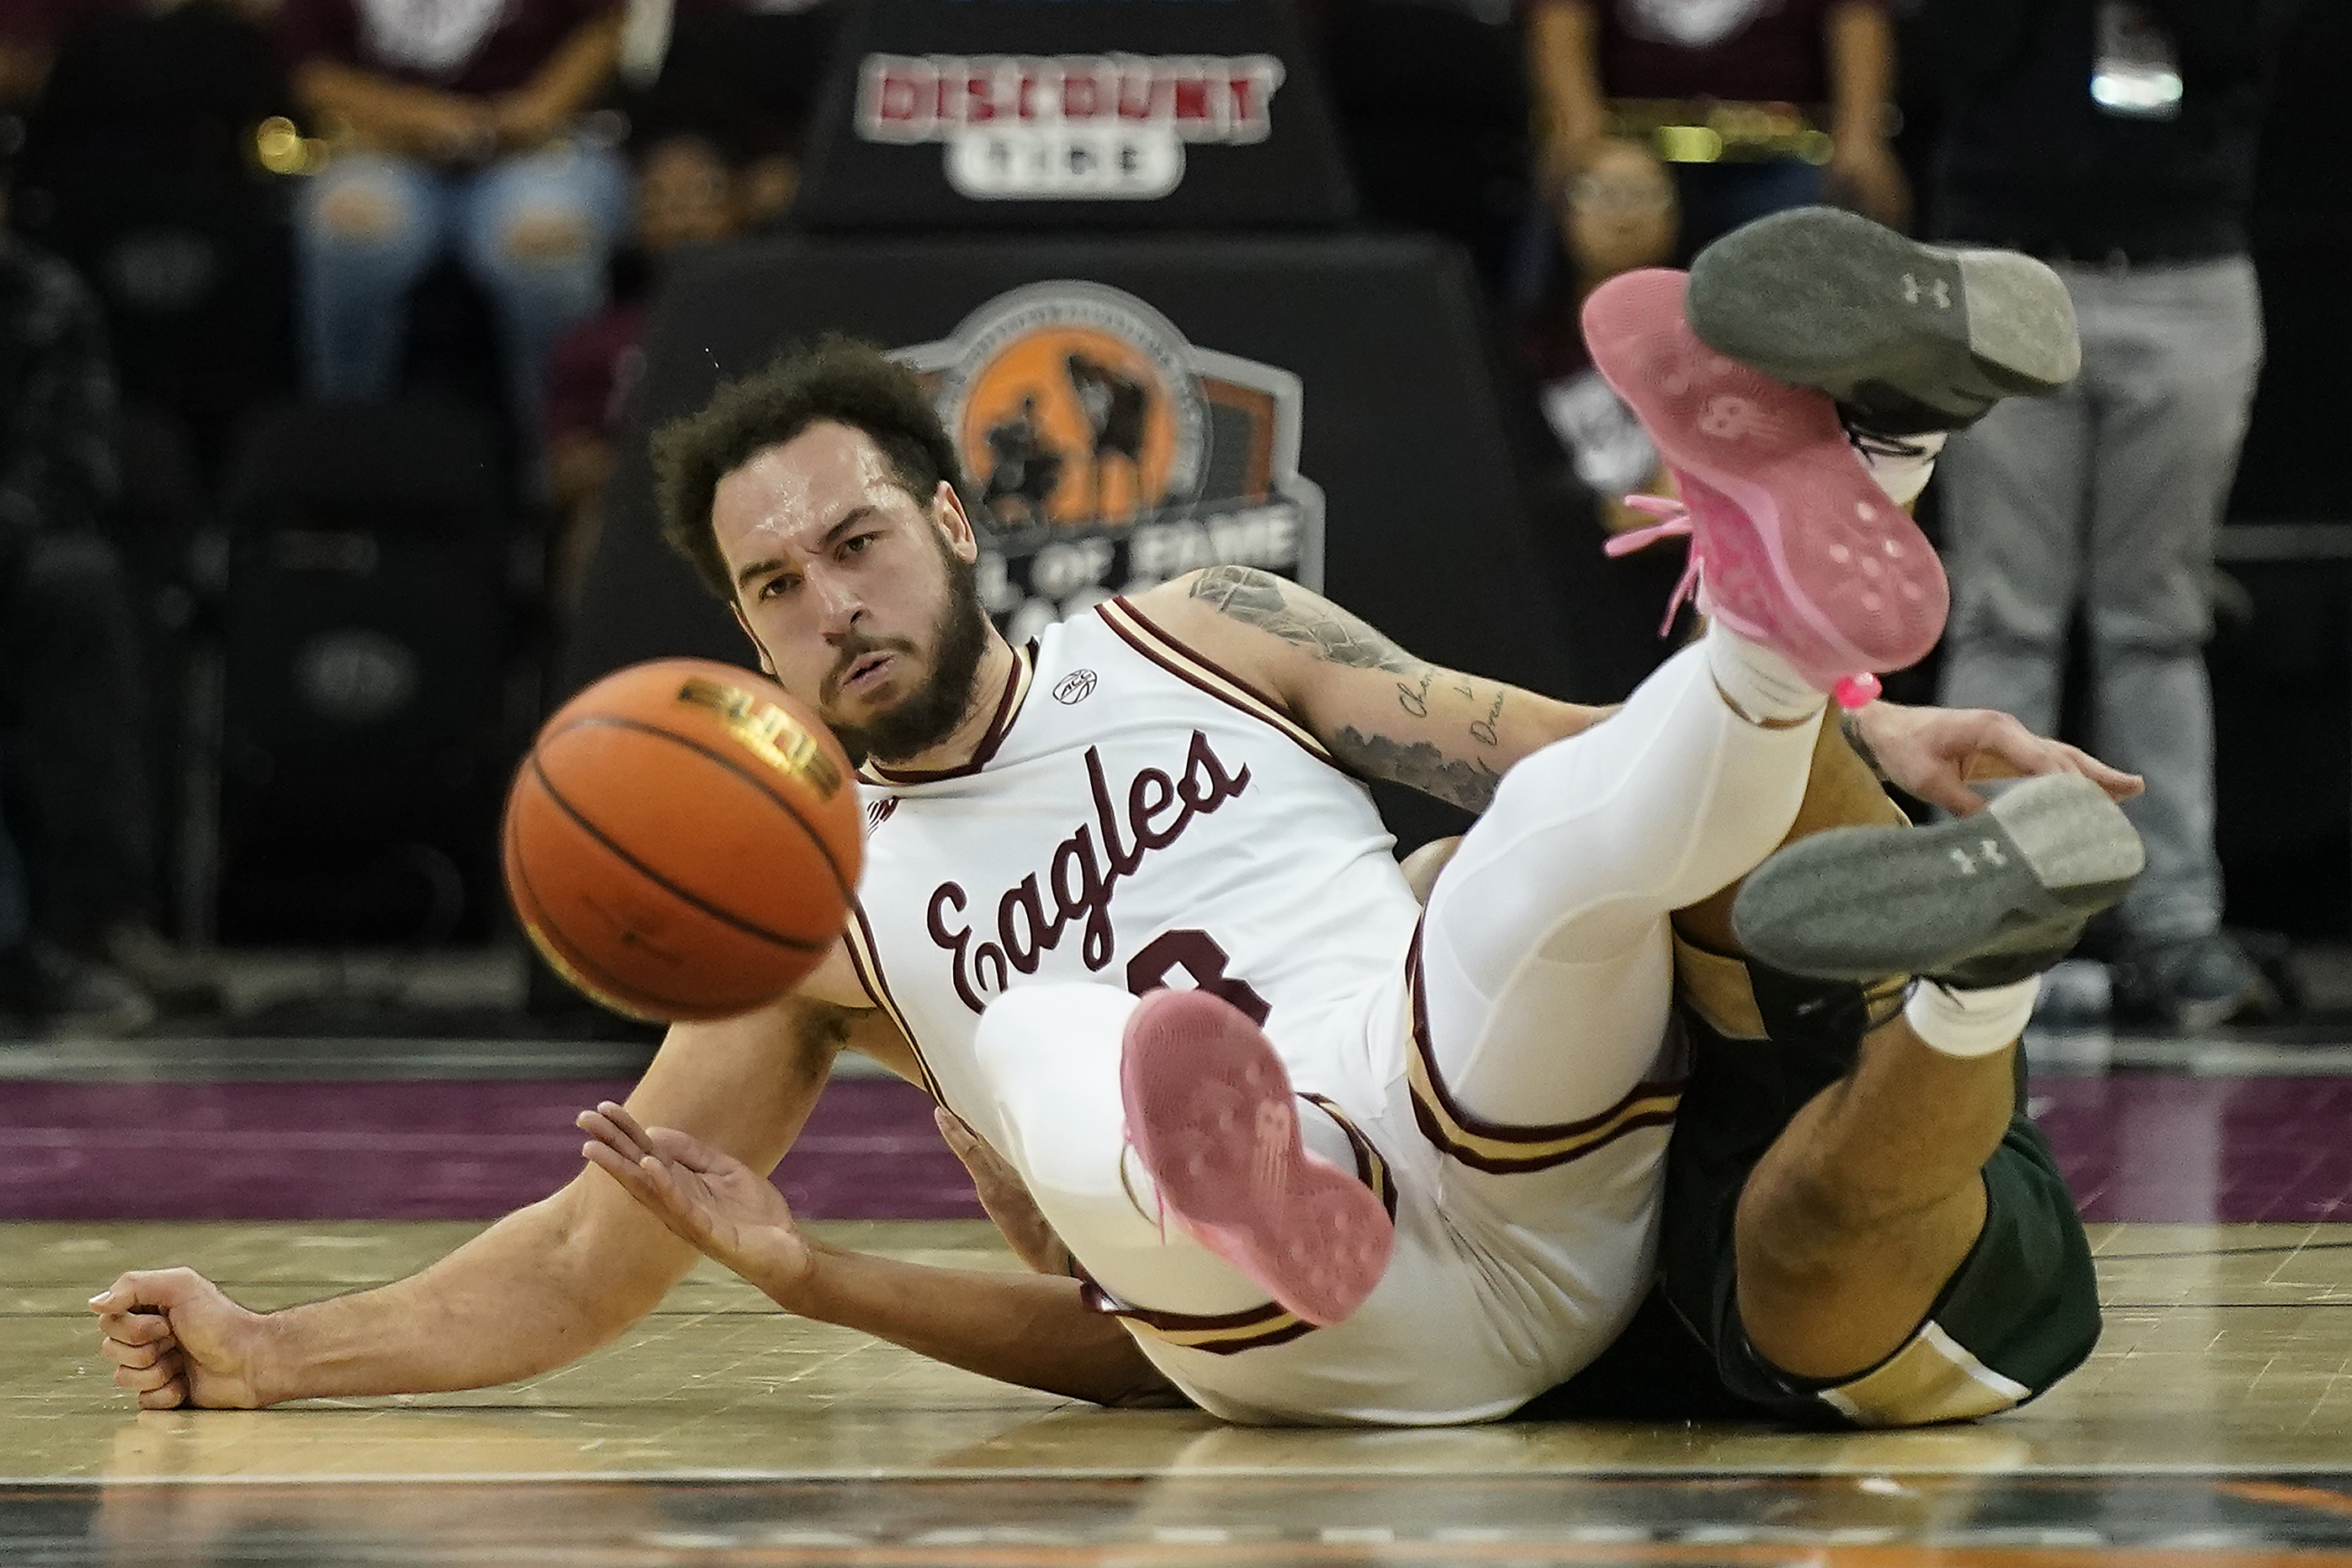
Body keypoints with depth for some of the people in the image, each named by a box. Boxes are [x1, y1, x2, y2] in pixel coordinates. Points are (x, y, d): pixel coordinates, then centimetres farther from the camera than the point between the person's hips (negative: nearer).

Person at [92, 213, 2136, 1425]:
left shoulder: (1192, 643, 21)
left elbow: (1539, 749, 16)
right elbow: (581, 1261, 23)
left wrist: (1877, 733, 1)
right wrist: (270, 1358, 8)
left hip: (1544, 1185, 1)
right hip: (1333, 1346, -1)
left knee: (1563, 831, -28)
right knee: (1058, 1045, -33)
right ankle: (1249, 1186, -65)